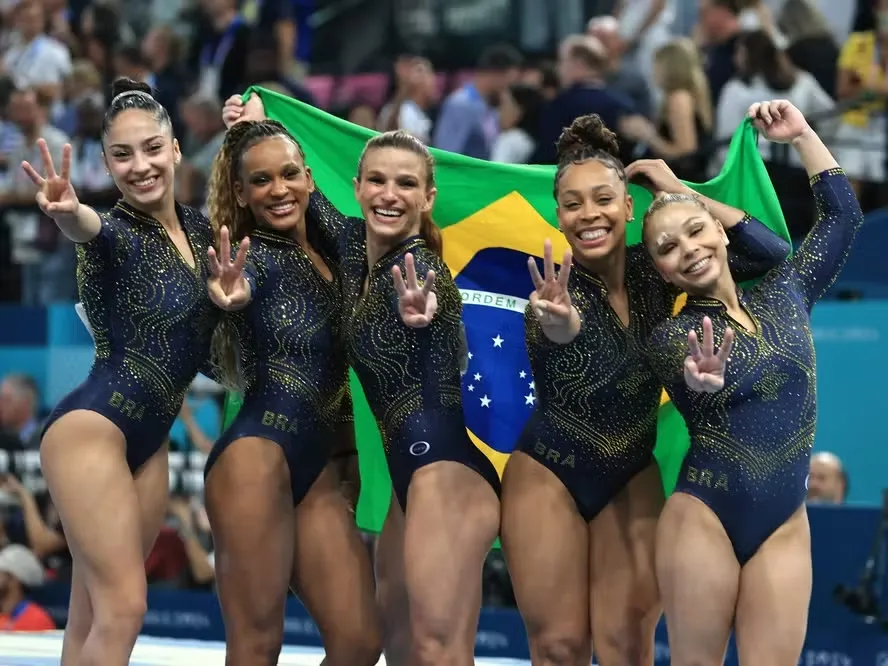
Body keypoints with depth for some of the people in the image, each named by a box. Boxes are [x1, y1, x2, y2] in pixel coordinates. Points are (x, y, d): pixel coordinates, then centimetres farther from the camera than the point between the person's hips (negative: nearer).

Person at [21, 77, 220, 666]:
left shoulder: (199, 227, 8)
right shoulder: (117, 233, -14)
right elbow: (93, 230, -36)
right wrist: (69, 213, -63)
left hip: (150, 439, 7)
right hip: (93, 428, -7)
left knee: (96, 615, 7)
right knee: (122, 608, -13)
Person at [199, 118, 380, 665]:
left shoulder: (328, 250, 15)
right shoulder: (255, 255, -5)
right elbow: (240, 292, -27)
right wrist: (230, 301, -49)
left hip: (317, 469, 7)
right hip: (257, 453, -7)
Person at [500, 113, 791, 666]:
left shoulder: (653, 270, -8)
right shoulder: (556, 292, -21)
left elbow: (774, 255, -9)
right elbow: (562, 388, -44)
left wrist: (681, 194, -15)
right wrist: (561, 330, -68)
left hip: (632, 479, 3)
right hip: (549, 476, -3)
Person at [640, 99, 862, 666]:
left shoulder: (783, 296, 9)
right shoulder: (671, 337, -2)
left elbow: (843, 215, 17)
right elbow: (691, 396, -26)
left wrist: (801, 137, 13)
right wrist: (703, 383, -50)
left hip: (784, 526, 3)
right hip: (704, 519, -2)